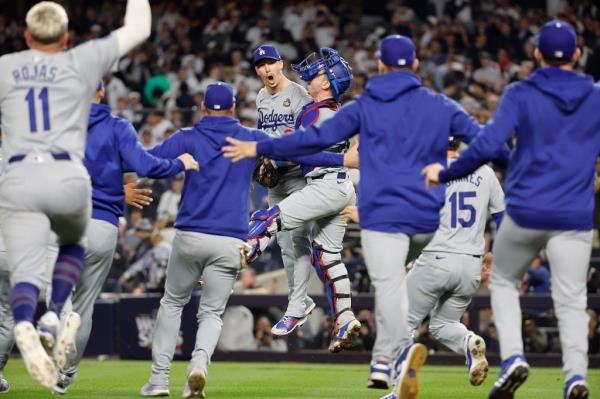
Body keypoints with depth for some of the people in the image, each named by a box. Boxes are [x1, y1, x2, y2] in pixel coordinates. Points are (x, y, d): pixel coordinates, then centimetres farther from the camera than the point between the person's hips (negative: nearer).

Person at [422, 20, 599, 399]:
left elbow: (487, 144, -14)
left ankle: (512, 357, 0)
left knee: (503, 282, 20)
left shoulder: (521, 94, -3)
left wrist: (445, 174, -3)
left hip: (524, 212, -1)